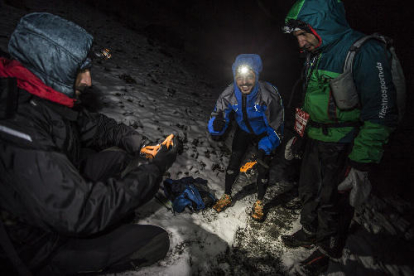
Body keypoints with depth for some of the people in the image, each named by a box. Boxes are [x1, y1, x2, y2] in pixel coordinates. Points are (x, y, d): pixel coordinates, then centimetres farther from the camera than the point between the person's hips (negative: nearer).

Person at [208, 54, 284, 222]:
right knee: (234, 162, 3)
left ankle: (259, 203, 26)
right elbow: (219, 116, -21)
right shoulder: (229, 95, -29)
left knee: (262, 167, 1)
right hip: (243, 131, 2)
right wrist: (216, 126, -45)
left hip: (264, 133, -2)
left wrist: (266, 147, -31)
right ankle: (227, 196, 27)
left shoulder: (268, 95, -36)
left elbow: (276, 126, -24)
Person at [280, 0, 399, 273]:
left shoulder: (365, 53, -20)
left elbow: (381, 115, -21)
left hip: (344, 148, -7)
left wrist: (361, 166, -22)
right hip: (315, 141, 7)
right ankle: (310, 233, 45)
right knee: (309, 192, 20)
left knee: (333, 203, 10)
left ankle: (329, 249, 36)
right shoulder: (315, 55, 6)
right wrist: (299, 135, 19)